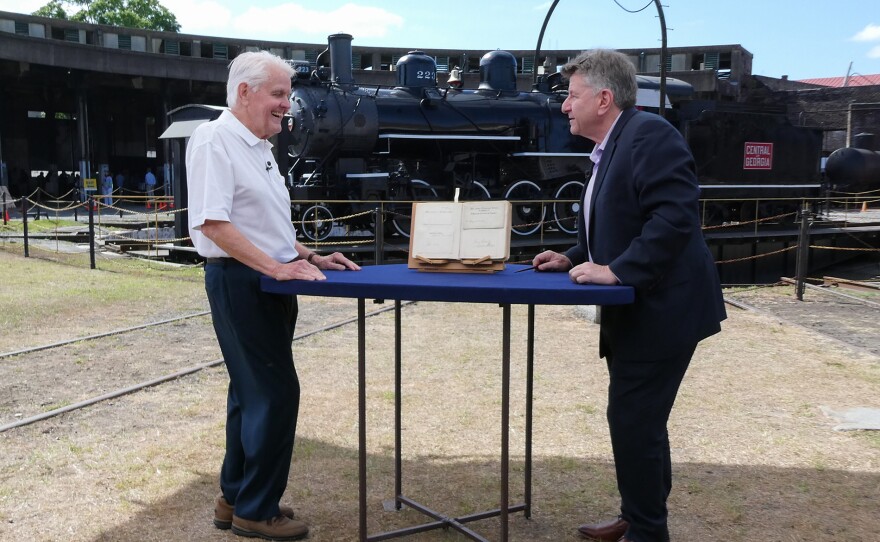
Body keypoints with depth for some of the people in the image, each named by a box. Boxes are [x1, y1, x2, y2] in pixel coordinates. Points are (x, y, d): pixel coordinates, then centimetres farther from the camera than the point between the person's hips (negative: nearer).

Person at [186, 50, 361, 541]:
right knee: (275, 392, -6)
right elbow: (212, 223, -22)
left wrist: (311, 258, 11)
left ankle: (236, 498, 27)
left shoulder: (259, 147, 16)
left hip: (267, 283, 10)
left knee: (253, 392, 14)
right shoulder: (214, 141, -13)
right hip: (240, 282, -10)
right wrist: (276, 268, -24)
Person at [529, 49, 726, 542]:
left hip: (661, 309, -10)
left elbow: (675, 216, -27)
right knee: (638, 420, 19)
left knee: (633, 421, -4)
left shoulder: (649, 133, -16)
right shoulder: (610, 149, 15)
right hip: (637, 309, 10)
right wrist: (574, 259, 10)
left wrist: (615, 272, -26)